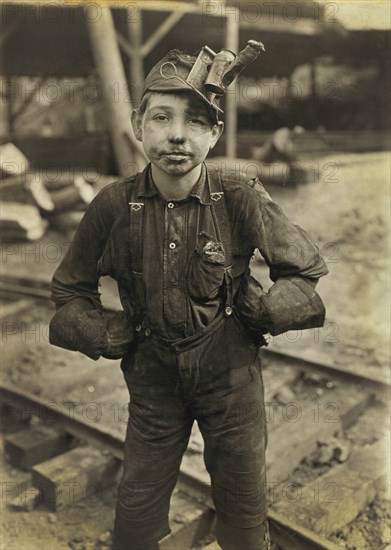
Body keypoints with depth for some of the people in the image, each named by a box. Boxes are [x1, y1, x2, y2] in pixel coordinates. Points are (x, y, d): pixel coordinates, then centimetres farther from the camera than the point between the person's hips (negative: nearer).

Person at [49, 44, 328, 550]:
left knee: (244, 508, 19)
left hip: (230, 368, 0)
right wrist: (103, 336, -9)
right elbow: (70, 288, 3)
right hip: (153, 372, 1)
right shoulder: (114, 204, -14)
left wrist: (265, 310, -14)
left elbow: (308, 270, -2)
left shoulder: (240, 200, -18)